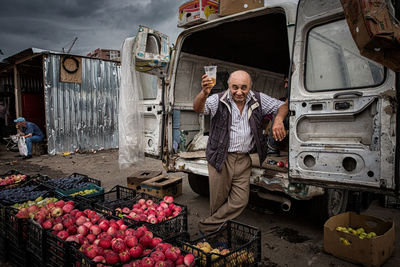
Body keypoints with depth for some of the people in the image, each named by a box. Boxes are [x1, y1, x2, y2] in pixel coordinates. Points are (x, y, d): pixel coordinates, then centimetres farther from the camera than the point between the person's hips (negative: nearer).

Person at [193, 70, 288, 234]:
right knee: (218, 201, 5)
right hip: (221, 159, -3)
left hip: (243, 160, 4)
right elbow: (198, 108, -24)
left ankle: (206, 227, 18)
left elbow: (282, 105, 10)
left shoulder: (258, 100, 3)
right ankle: (216, 234, 30)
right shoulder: (218, 100, -8)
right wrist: (204, 93, -47)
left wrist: (279, 119, -14)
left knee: (240, 201, 2)